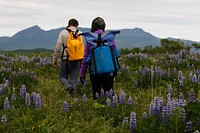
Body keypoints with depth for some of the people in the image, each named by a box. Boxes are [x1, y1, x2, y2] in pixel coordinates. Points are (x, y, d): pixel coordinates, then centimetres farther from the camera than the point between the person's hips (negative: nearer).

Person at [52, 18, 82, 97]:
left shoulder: (63, 33, -1)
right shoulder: (80, 34, 4)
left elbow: (57, 47, -4)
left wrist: (55, 59, 3)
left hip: (66, 59, -2)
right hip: (77, 60, 2)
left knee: (62, 76, 10)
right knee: (73, 78, 8)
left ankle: (68, 87, -18)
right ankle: (72, 95, 2)